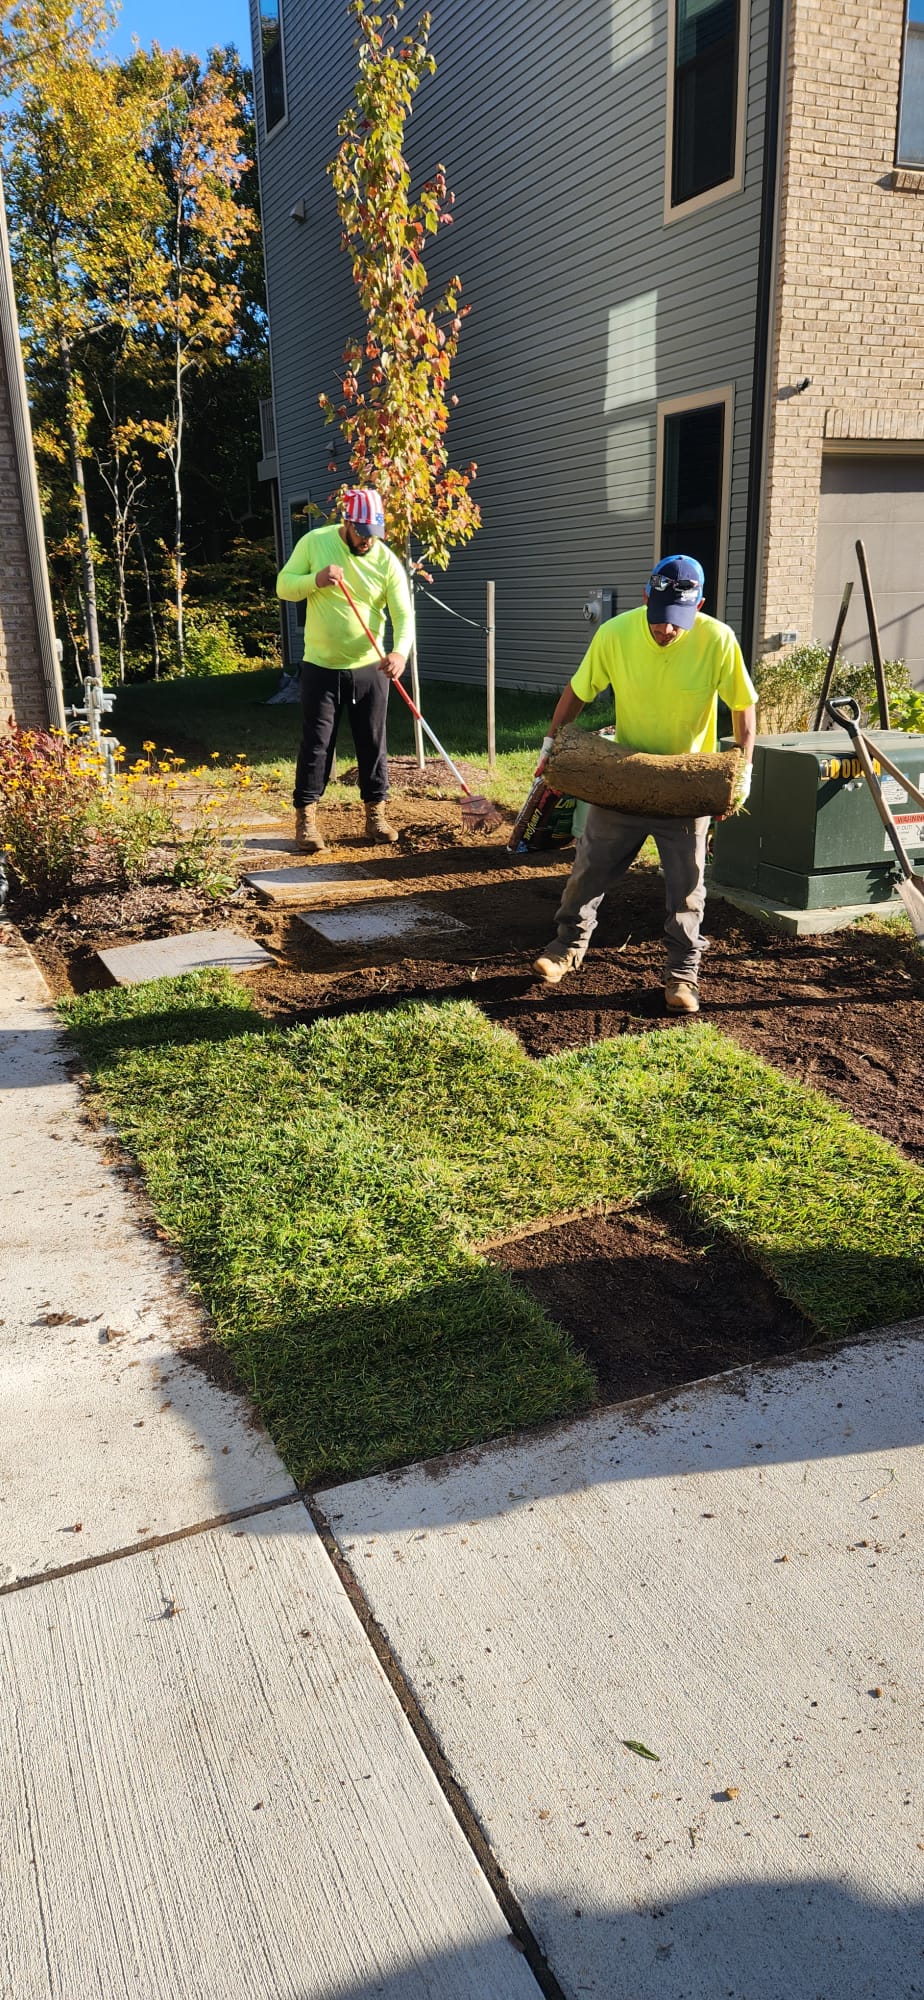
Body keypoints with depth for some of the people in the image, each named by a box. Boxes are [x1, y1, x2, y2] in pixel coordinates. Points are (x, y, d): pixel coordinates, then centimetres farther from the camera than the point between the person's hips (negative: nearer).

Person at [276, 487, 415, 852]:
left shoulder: (387, 560, -6)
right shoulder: (314, 542, -5)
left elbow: (404, 614, -12)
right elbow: (284, 586, -2)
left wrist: (400, 651, -31)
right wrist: (316, 580, -22)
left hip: (370, 669, 1)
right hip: (321, 667, -1)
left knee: (373, 744, 7)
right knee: (316, 744, 0)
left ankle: (375, 814, 19)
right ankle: (305, 818, 7)